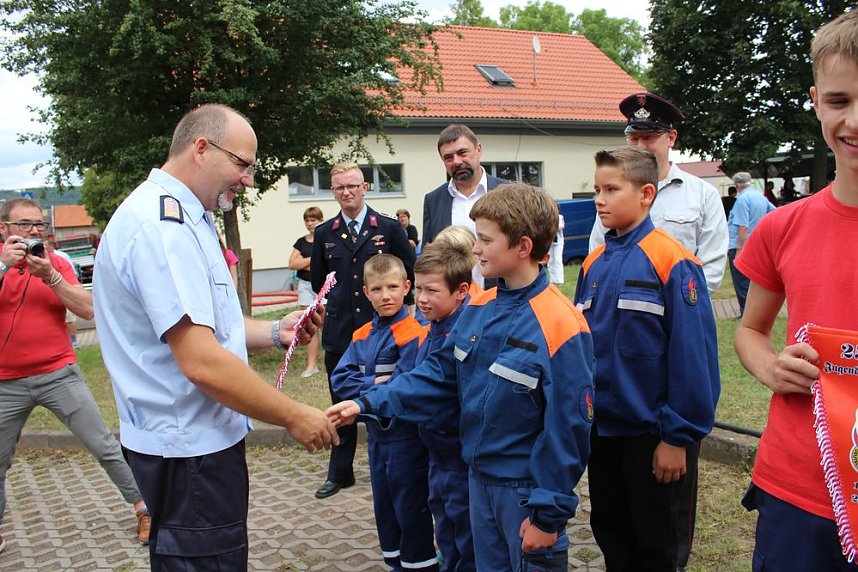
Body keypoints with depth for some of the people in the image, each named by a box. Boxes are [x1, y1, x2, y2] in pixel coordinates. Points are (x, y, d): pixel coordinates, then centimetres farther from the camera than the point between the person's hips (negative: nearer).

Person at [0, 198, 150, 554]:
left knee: (104, 445, 0)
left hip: (59, 375, 0)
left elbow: (87, 309, -8)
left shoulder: (57, 264, 2)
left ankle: (143, 507, 13)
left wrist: (49, 275, -17)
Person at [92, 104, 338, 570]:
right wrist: (294, 417, -17)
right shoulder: (162, 225, -21)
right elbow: (202, 363, -27)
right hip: (191, 448, -10)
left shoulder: (181, 217, 13)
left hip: (193, 439, 10)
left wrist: (275, 333, 5)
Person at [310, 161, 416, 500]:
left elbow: (410, 273, 3)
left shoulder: (389, 228, -1)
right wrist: (337, 303, 12)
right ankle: (339, 473, 24)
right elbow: (318, 280, 15)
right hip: (339, 332, 3)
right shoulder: (324, 234, 6)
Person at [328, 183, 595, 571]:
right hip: (480, 479, 7)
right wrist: (368, 403, -2)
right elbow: (439, 375, 6)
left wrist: (549, 515, -16)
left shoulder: (559, 326, -22)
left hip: (527, 490, -7)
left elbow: (568, 428, -19)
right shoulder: (478, 309, 1)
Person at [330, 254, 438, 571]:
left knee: (411, 506, 6)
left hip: (406, 435, -7)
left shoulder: (412, 334, -17)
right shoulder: (362, 336, 5)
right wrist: (374, 383, -18)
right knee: (384, 503, 19)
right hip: (377, 433, 7)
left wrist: (363, 391, -12)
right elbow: (340, 379, -3)